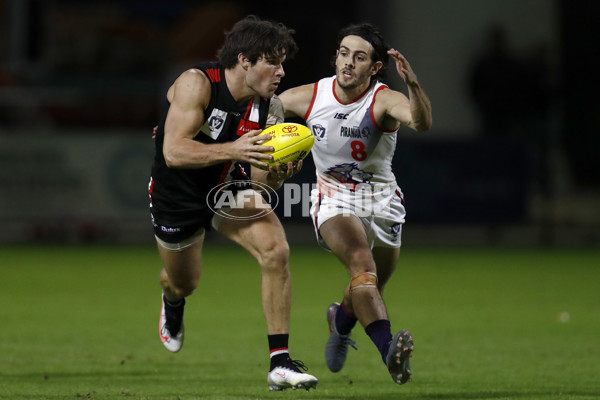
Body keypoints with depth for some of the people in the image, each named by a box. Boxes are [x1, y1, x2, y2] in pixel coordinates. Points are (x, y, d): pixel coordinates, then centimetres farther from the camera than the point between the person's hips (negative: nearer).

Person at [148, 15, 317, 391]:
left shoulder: (267, 107, -14)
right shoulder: (196, 83, -29)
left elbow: (261, 180, -9)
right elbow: (174, 152, -37)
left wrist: (277, 175, -33)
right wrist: (233, 150, -47)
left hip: (230, 189, 3)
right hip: (178, 197, -3)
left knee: (276, 250, -23)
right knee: (185, 283, 17)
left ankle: (280, 363, -20)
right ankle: (172, 300, 61)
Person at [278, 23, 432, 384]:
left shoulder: (384, 100, -18)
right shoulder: (308, 97, -8)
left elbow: (422, 122, -40)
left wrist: (412, 83, -58)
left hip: (381, 200, 1)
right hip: (333, 198, -1)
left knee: (370, 289, 12)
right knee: (362, 263, -30)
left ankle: (341, 319, 50)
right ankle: (388, 349, -46)